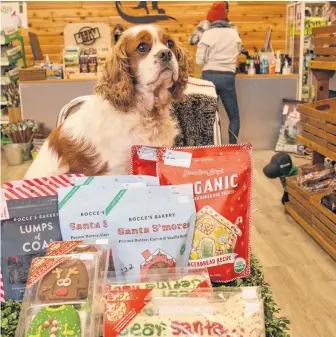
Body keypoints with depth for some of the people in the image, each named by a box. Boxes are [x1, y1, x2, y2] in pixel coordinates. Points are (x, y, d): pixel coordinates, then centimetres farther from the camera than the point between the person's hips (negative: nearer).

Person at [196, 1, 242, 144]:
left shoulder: (208, 34, -4)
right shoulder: (234, 33, 4)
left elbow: (200, 60, -4)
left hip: (209, 76, -1)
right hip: (228, 77, 1)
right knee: (234, 116, 10)